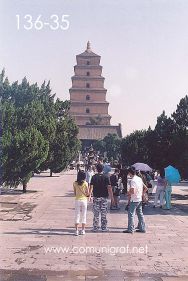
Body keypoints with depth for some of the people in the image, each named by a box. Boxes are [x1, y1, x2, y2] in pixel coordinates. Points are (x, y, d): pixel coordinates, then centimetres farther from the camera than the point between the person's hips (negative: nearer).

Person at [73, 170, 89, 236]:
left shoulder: (75, 183, -3)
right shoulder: (85, 183, -8)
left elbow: (75, 193, 4)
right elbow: (87, 193, -7)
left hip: (77, 200, 1)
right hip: (84, 200, -1)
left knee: (77, 215, 6)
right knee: (83, 215, 10)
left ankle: (76, 230, 3)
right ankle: (83, 230, 14)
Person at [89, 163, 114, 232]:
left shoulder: (94, 177, -2)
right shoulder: (106, 177, -3)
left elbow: (91, 187, -8)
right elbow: (109, 188, -7)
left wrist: (89, 195, -4)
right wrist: (112, 197, -5)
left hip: (96, 197, 0)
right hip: (104, 197, 0)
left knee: (96, 214, 6)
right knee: (104, 214, 8)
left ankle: (95, 228, 10)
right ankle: (104, 228, 11)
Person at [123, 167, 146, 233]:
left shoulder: (133, 180, -18)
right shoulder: (140, 179, 8)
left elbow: (132, 191, -24)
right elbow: (143, 188, 15)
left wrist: (128, 193, -5)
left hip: (134, 200, -9)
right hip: (140, 199, 9)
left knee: (131, 214, -2)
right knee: (140, 214, 14)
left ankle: (130, 229, 1)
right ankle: (142, 228, 19)